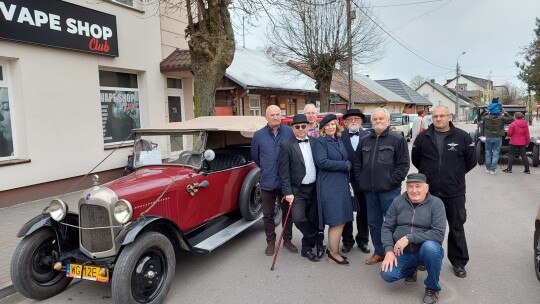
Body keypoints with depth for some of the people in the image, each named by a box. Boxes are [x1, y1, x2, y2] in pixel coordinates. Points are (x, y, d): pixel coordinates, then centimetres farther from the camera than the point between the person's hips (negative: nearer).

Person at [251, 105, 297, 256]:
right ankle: (271, 242, 27)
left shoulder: (290, 132, -5)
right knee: (268, 215, 11)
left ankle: (287, 240, 31)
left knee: (287, 212, 14)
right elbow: (255, 156, 11)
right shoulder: (258, 135, -2)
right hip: (267, 182, 0)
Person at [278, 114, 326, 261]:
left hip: (315, 188, 4)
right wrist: (288, 192, -14)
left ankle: (307, 247, 30)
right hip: (297, 190, -4)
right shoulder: (286, 145, -7)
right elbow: (284, 171, -9)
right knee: (298, 218, -16)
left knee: (313, 219, 9)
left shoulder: (315, 142, 6)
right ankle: (317, 241, 11)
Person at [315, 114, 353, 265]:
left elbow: (348, 160, 17)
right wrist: (344, 165, -12)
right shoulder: (321, 141, -7)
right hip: (329, 186, -7)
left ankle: (331, 249, 25)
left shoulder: (340, 140, 15)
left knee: (335, 221, 13)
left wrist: (347, 165, -6)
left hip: (342, 184, 7)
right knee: (337, 221, -4)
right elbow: (322, 162, -18)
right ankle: (334, 255, 8)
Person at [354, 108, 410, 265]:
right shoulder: (365, 140, 11)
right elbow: (358, 164, 16)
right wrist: (361, 181, 7)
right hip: (369, 190, 5)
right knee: (374, 222, 13)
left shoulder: (398, 139, -4)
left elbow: (403, 164, -8)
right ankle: (379, 252, 28)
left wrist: (392, 181, -12)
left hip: (389, 190, -5)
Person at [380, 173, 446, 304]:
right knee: (387, 275, -20)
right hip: (403, 253, 3)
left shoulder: (436, 203, -9)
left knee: (430, 246, -36)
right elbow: (387, 227, 1)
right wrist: (389, 250, -13)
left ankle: (432, 288, -9)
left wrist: (408, 238, -25)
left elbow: (438, 234, -20)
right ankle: (412, 269, 16)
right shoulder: (398, 201, 0)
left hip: (426, 251, -2)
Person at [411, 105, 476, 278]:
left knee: (456, 227, 9)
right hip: (428, 191, 1)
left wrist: (455, 174, 8)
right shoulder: (423, 138, 0)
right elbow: (415, 159, 12)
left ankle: (458, 262, 23)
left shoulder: (462, 137, -4)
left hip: (455, 192, -1)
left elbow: (471, 160, 4)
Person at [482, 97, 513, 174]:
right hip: (498, 138, -1)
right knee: (495, 153, 3)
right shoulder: (501, 118, -10)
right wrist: (505, 113, 6)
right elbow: (511, 119, 2)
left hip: (488, 138, 2)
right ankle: (492, 169, 1)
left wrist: (487, 112, 19)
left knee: (488, 153, 13)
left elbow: (482, 118, 17)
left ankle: (488, 168, 17)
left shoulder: (486, 117, -6)